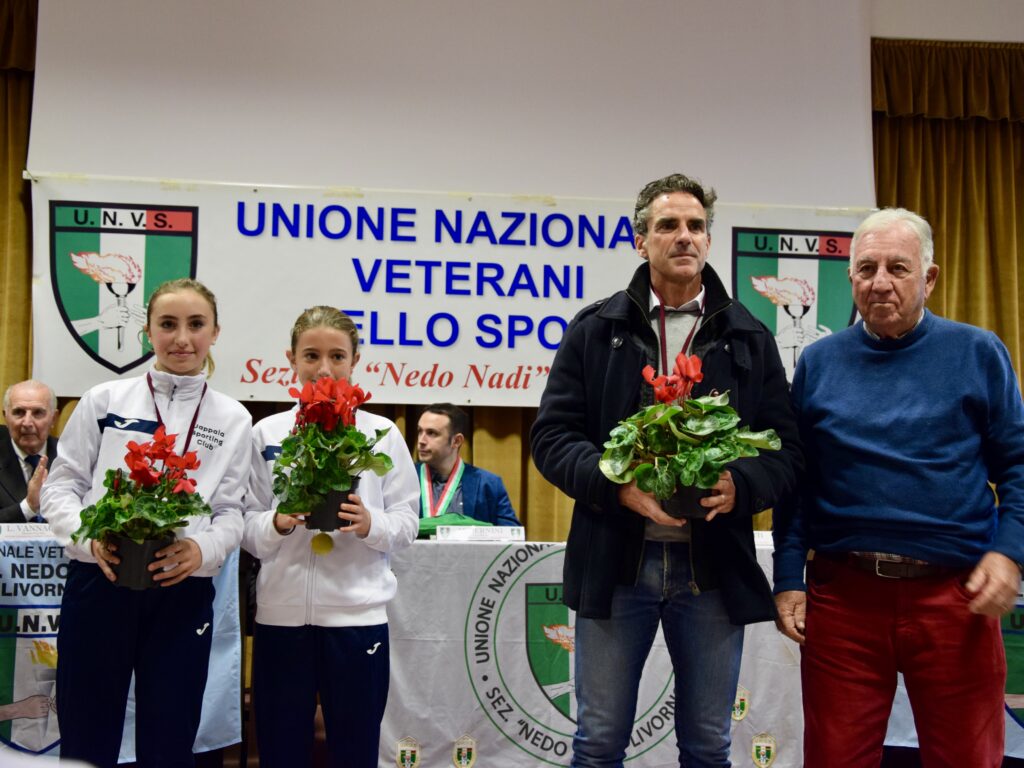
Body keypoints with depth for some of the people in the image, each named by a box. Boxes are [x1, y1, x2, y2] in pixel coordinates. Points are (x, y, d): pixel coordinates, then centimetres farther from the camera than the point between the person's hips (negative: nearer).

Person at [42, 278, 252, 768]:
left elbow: (232, 512, 4)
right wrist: (90, 537, -15)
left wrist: (202, 548, -17)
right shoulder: (104, 400, 4)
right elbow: (60, 486, 4)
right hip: (98, 585, 0)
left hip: (183, 594, 1)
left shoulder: (232, 419, 6)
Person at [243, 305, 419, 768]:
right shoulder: (266, 433, 3)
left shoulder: (383, 435, 1)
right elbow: (245, 525, 3)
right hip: (282, 613, 1)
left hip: (358, 616, -1)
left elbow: (407, 523, 1)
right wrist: (277, 522, -17)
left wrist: (370, 524, -19)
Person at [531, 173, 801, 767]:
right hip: (615, 561, -1)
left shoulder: (751, 337, 8)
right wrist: (618, 485, -17)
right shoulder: (595, 329, 4)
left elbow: (786, 449, 5)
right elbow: (552, 435, 0)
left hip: (715, 566, 1)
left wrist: (739, 486, -16)